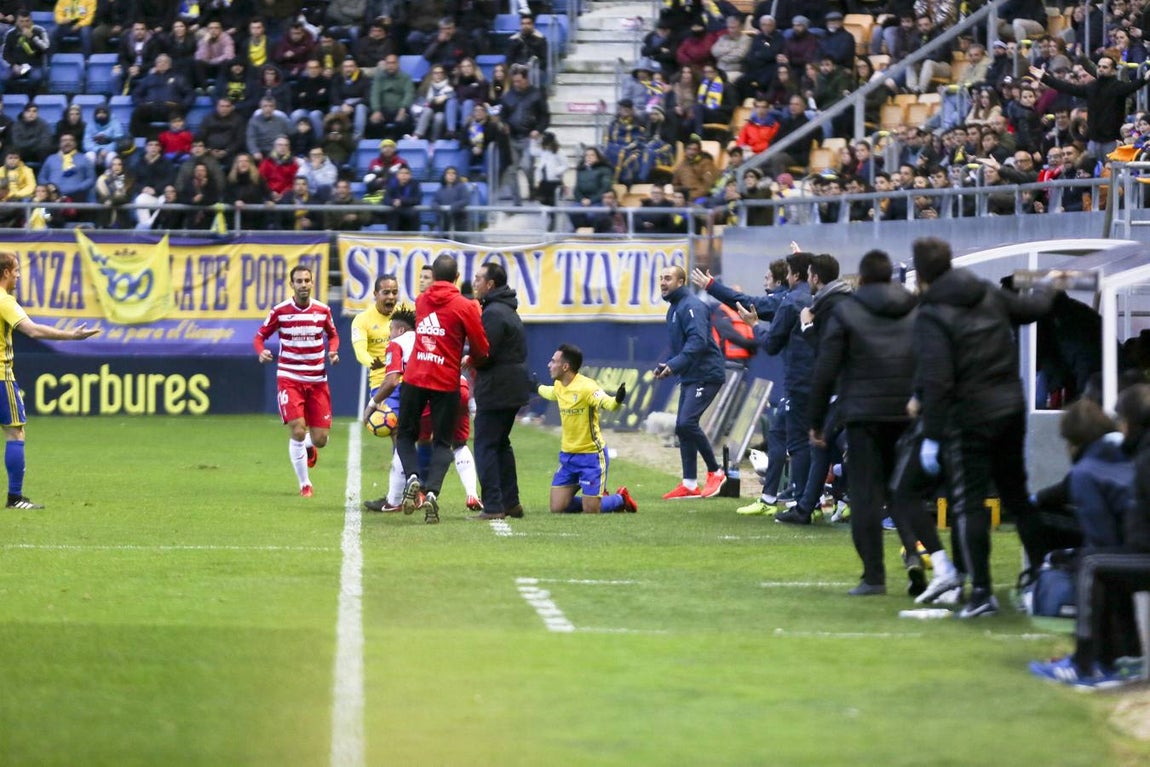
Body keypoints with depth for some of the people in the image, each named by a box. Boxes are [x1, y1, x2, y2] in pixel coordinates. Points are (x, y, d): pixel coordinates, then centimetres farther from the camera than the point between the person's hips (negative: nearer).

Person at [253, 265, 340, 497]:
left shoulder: (323, 310, 1)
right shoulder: (279, 311, -6)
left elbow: (333, 335, 17)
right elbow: (260, 336, 4)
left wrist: (333, 351, -4)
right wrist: (262, 352, -18)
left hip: (317, 380, 2)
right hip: (289, 379, -2)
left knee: (320, 439, 0)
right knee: (298, 431, -15)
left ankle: (308, 447, 39)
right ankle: (304, 484, 2)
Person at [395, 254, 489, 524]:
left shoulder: (421, 301, 7)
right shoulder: (464, 307, -5)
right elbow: (481, 350, -4)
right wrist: (472, 362, 18)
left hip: (415, 378, 2)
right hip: (446, 381, -2)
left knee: (406, 434, 17)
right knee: (442, 443, 8)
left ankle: (413, 478, -10)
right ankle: (432, 492, -12)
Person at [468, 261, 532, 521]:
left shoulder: (493, 313, -16)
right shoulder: (508, 310, 18)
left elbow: (485, 353, -21)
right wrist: (476, 361, 8)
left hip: (496, 391, -10)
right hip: (512, 390, 10)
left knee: (485, 446, -8)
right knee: (501, 444, 19)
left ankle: (493, 506, -12)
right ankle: (510, 502, 22)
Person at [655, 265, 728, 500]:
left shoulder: (691, 306, -14)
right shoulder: (674, 309, 17)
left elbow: (697, 341, -26)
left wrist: (674, 365, -31)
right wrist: (666, 366, 9)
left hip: (705, 375, -10)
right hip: (689, 377, 10)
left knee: (686, 423, -18)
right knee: (683, 427, 8)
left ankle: (715, 472, -4)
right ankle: (689, 485, 12)